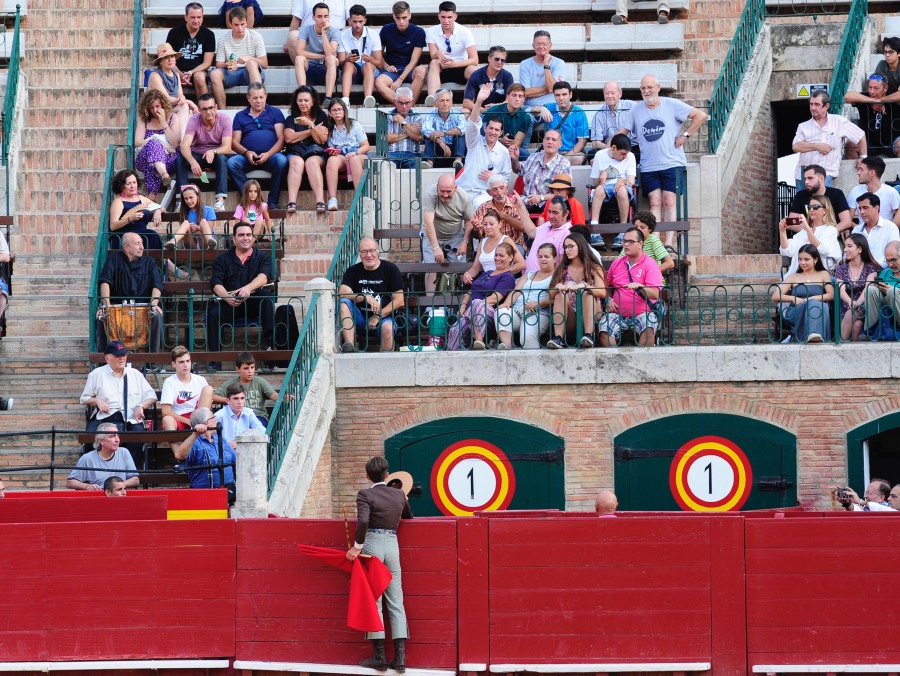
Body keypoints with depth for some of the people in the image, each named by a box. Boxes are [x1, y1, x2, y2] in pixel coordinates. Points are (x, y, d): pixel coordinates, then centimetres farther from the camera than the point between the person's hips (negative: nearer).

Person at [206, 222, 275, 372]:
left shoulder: (262, 257, 12)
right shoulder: (223, 259, 14)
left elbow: (264, 276, -9)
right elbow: (216, 283, 0)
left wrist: (248, 288, -31)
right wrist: (227, 296, -23)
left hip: (254, 303, 0)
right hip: (229, 303, 0)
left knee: (267, 296, -31)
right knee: (213, 313, -30)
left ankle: (268, 341, -32)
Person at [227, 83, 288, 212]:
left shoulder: (275, 113, 14)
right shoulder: (240, 116, 18)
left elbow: (281, 138, 3)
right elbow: (234, 142, 11)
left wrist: (268, 154, -13)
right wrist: (246, 152, -11)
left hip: (270, 156, -1)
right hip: (248, 157, 1)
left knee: (281, 160, -35)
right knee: (232, 162, -30)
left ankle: (273, 203, -27)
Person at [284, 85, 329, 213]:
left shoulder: (321, 117, 16)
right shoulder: (291, 119, 19)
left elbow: (321, 140, 3)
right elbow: (289, 138, 1)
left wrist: (310, 125, -10)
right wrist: (312, 130, 2)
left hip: (316, 154, -1)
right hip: (295, 153, 1)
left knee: (312, 162, -36)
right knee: (297, 162, -35)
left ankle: (320, 201, -53)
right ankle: (291, 202, -51)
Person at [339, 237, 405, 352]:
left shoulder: (390, 269, 3)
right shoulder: (353, 271, 8)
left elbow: (399, 300, -2)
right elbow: (342, 293, -9)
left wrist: (378, 316, -12)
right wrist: (366, 297, -23)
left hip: (384, 316, -3)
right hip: (360, 317, 3)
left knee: (388, 328, -36)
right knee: (344, 303, -25)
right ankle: (349, 348, -39)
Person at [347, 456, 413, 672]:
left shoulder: (365, 495, -8)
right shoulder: (399, 495, 8)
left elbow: (363, 521, -24)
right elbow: (409, 517, 25)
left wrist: (357, 546, -15)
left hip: (371, 544, -4)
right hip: (392, 545, 4)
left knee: (373, 602, 2)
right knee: (396, 603, 5)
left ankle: (379, 656, 1)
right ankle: (400, 657, -1)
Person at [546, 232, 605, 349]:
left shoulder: (594, 268, 5)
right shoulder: (562, 270, 13)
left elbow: (602, 293, -11)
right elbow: (551, 296, 3)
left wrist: (583, 286, -27)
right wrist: (557, 288, -19)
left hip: (590, 314, -2)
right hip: (569, 319, 2)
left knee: (587, 292, -27)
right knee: (560, 294, -24)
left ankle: (588, 335, -45)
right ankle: (558, 338, -41)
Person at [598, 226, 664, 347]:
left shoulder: (650, 265, -2)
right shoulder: (617, 263, 13)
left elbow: (655, 294, -13)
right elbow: (608, 285, 27)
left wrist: (640, 287, -32)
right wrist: (608, 299, 6)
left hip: (643, 312, -4)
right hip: (618, 313, 4)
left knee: (649, 328, -35)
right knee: (603, 329, -25)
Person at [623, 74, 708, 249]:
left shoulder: (672, 105, 0)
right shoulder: (636, 111, 10)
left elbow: (701, 116, 2)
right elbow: (622, 132, 14)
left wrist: (685, 135, -4)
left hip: (672, 164, -3)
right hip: (648, 167, 3)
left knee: (669, 202, -8)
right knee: (655, 202, -5)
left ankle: (669, 244, -12)